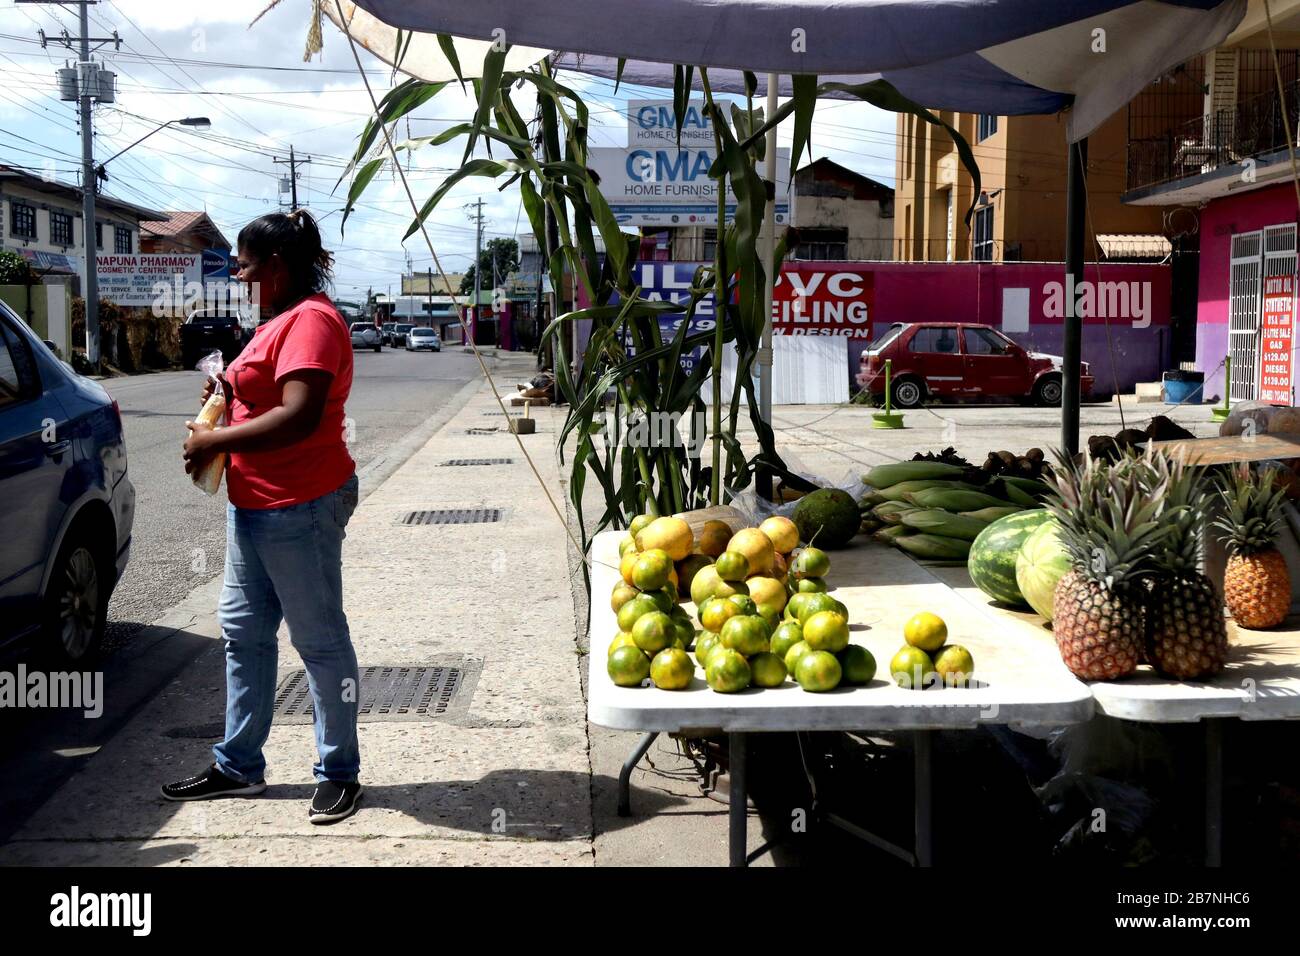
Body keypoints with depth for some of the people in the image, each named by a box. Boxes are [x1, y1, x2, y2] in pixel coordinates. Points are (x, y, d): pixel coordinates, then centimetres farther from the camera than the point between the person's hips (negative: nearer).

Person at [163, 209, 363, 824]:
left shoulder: (310, 320, -17)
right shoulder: (283, 320, 16)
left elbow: (299, 417, -28)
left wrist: (213, 442, -19)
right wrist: (230, 395, 6)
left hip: (299, 509, -11)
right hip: (253, 507, 11)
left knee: (320, 641, 0)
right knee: (243, 634, 15)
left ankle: (339, 773, 12)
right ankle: (238, 767, 27)